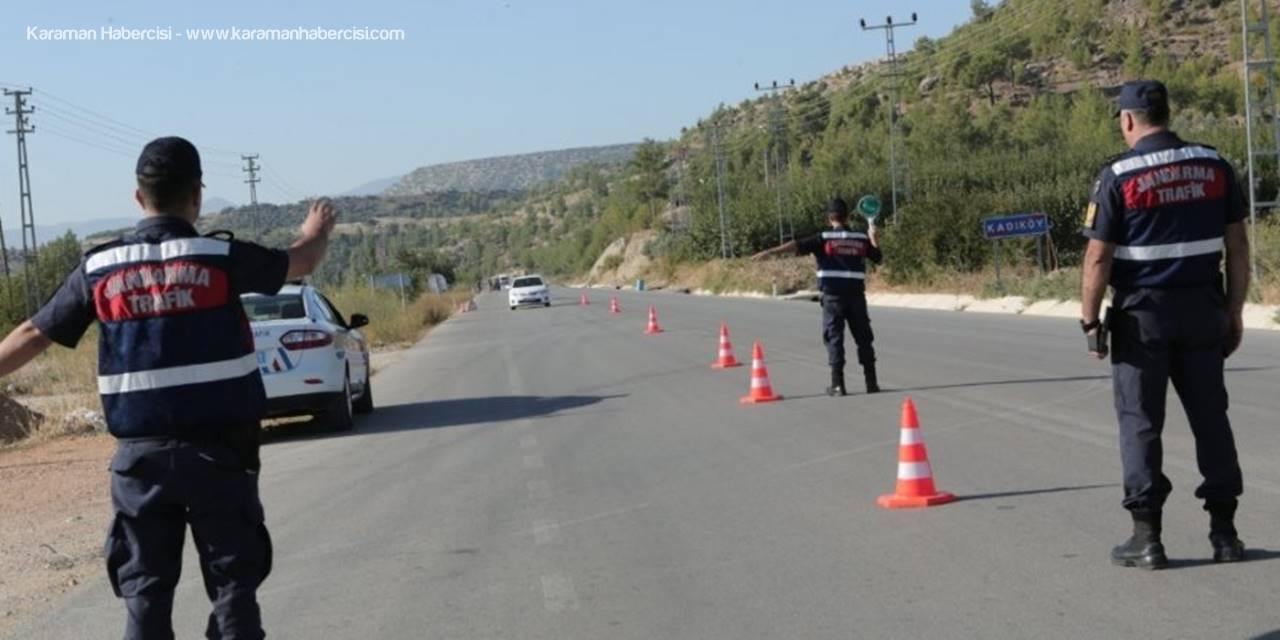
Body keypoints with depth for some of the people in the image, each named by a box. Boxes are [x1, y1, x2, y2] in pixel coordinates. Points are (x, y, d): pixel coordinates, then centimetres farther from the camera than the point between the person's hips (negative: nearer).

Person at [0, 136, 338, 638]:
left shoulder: (99, 268, 1)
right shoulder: (220, 257, -6)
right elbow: (300, 262, 10)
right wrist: (316, 233, 33)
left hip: (140, 455, 2)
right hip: (217, 451, -2)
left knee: (145, 595, 9)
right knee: (233, 587, 5)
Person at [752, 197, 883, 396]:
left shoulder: (824, 238, -4)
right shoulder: (861, 238, 6)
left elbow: (797, 245, -15)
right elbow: (879, 257, 20)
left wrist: (770, 252, -19)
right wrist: (873, 237, 34)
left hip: (833, 295, -3)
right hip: (856, 295, 3)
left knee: (834, 337, 2)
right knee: (864, 338, 12)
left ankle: (837, 384, -3)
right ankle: (871, 382, 14)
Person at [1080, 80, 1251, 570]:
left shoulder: (1118, 175, -9)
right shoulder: (1214, 165, 4)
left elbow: (1098, 256, -10)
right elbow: (1237, 245, 5)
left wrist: (1090, 319, -3)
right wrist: (1235, 310, 12)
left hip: (1142, 314, -4)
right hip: (1204, 311, 4)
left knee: (1140, 423, 4)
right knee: (1210, 417, 11)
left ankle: (1147, 537, 4)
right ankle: (1224, 531, 14)